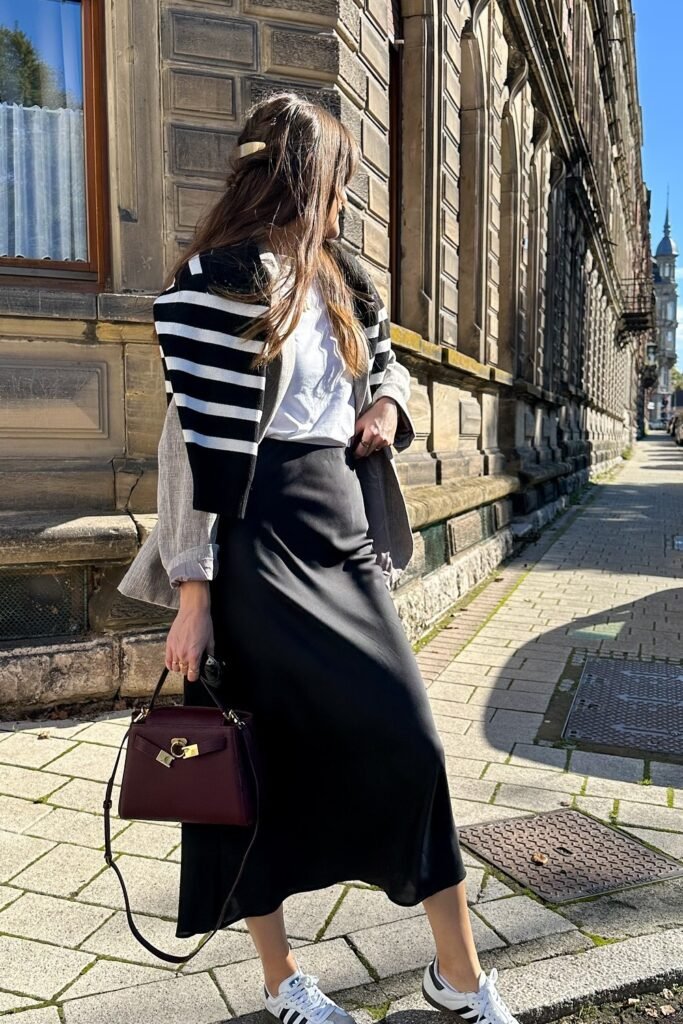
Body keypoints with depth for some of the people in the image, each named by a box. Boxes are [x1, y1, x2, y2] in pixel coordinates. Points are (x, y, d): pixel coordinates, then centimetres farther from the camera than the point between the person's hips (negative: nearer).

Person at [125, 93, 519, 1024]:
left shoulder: (338, 278, 16)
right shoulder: (218, 283, -7)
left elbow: (386, 359, 31)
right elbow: (191, 443, -11)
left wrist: (389, 401, 6)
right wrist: (193, 596, -13)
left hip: (345, 531, 7)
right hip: (259, 542, -7)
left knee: (411, 738, 5)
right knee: (260, 760, 6)